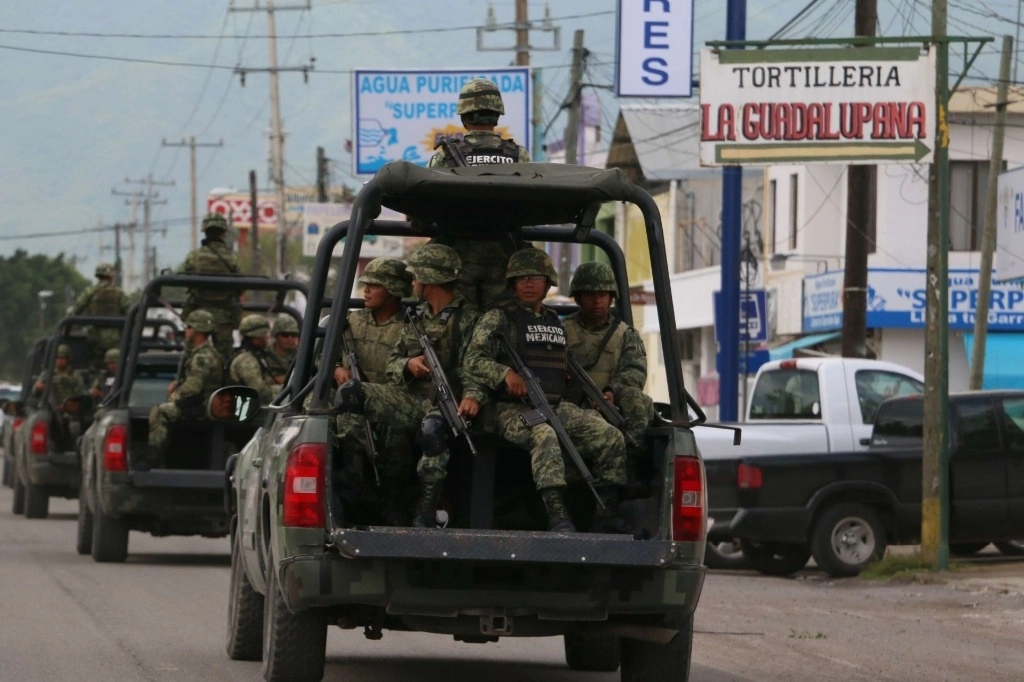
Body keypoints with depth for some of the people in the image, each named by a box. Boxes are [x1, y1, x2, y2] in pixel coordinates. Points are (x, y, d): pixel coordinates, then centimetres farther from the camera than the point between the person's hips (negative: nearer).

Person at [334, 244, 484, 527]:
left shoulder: (468, 319, 2)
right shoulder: (417, 318, 22)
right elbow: (391, 365, 19)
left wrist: (473, 396, -31)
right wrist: (408, 365, -6)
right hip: (408, 398, 6)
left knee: (433, 426, -41)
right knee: (350, 393, -17)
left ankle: (426, 512, -35)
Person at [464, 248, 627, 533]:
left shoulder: (556, 323, 23)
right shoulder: (498, 318, 3)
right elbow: (473, 360, -8)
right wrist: (505, 374, -26)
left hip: (557, 406, 7)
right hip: (513, 409, -7)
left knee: (610, 436, -14)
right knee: (544, 435, -39)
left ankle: (605, 520, -12)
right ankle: (558, 518, -51)